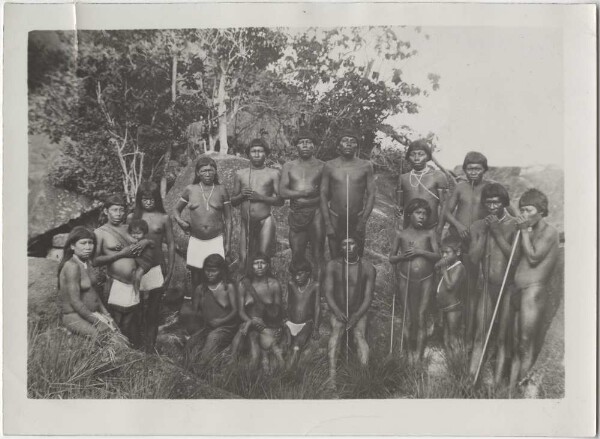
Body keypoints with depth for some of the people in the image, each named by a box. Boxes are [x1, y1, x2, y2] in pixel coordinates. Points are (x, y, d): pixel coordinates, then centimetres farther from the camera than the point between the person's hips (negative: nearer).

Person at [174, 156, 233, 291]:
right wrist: (180, 221, -6)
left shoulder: (221, 190, 2)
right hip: (196, 240, 1)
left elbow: (228, 219, 6)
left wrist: (228, 243, 3)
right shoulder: (190, 190, 4)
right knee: (196, 277, 6)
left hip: (217, 240, -1)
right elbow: (176, 210, 16)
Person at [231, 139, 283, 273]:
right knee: (244, 258, 0)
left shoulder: (273, 174, 5)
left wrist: (260, 197, -11)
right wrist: (242, 195, -5)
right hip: (246, 222, 2)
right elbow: (233, 202, 16)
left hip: (265, 221, -2)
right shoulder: (240, 174, 12)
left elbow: (280, 201, -1)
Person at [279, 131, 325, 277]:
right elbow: (282, 192, -1)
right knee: (297, 254, 5)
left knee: (318, 254, -1)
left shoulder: (322, 166, 4)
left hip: (315, 213, -2)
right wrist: (305, 193, -13)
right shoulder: (288, 166, 10)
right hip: (296, 215, 2)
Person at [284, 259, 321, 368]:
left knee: (296, 348, -28)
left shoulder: (315, 285, -3)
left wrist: (316, 329, -6)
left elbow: (317, 308, -3)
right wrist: (288, 321, 15)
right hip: (291, 323, 5)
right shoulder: (291, 284, 5)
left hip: (307, 323, -5)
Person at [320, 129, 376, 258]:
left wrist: (363, 221, -8)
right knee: (335, 260, 6)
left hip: (357, 220, 0)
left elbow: (371, 195, 1)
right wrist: (327, 224, -5)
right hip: (335, 219, 0)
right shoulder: (329, 166, 1)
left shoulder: (365, 166, 0)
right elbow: (323, 195, 2)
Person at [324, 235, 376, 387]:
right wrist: (337, 311, -21)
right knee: (336, 334, -25)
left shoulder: (368, 268, -6)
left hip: (359, 313, 1)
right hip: (338, 311, 0)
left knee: (360, 336, -24)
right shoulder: (333, 265, -5)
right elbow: (328, 291, -6)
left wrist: (356, 317, -17)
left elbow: (368, 297, -6)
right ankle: (332, 374, -34)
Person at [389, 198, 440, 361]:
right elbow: (391, 258, 5)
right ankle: (411, 352, 20)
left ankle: (419, 355, 3)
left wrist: (420, 252, -17)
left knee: (421, 317, -1)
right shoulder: (401, 234, 2)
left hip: (426, 280, 0)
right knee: (410, 319, 6)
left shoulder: (429, 233, 2)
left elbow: (437, 255, -4)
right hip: (406, 279, 0)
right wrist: (403, 256, -15)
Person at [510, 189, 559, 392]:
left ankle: (525, 381, -1)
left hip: (534, 290, -8)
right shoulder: (531, 232, 19)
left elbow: (533, 257, -14)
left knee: (526, 345, -7)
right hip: (520, 292, 8)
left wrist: (524, 231, -9)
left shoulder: (549, 232, -5)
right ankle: (511, 388, 13)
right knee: (518, 346, 9)